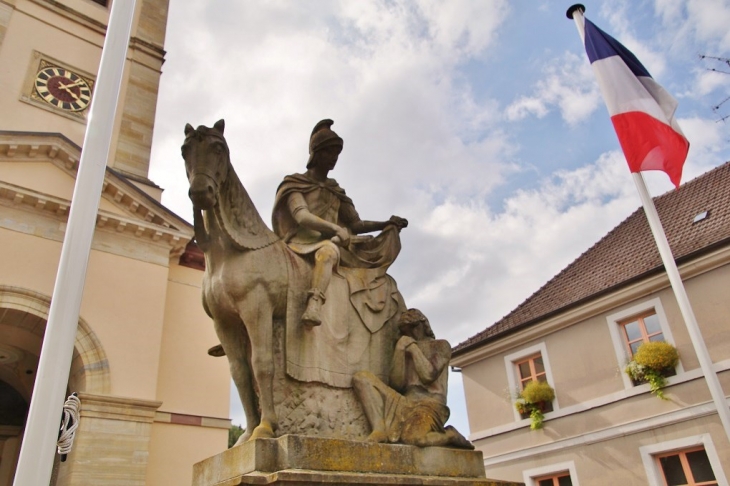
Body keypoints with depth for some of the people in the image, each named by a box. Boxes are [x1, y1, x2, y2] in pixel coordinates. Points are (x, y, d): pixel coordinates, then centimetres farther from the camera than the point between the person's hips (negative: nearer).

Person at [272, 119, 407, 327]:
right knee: (329, 250, -40)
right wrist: (336, 228, -28)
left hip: (333, 242, 7)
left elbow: (356, 224, 20)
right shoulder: (295, 184, 7)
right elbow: (302, 216, -12)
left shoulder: (336, 191, 24)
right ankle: (314, 303, -62)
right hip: (303, 242, -7)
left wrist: (386, 223, 3)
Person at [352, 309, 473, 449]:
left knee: (412, 437, -39)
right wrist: (399, 349, -1)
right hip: (405, 405, 4)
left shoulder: (441, 345, 11)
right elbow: (397, 385, 4)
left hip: (430, 407, -4)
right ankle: (379, 430, -26)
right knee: (362, 378, -12)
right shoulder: (406, 352, 22)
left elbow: (428, 375, -8)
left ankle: (450, 435, -6)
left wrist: (414, 347, 0)